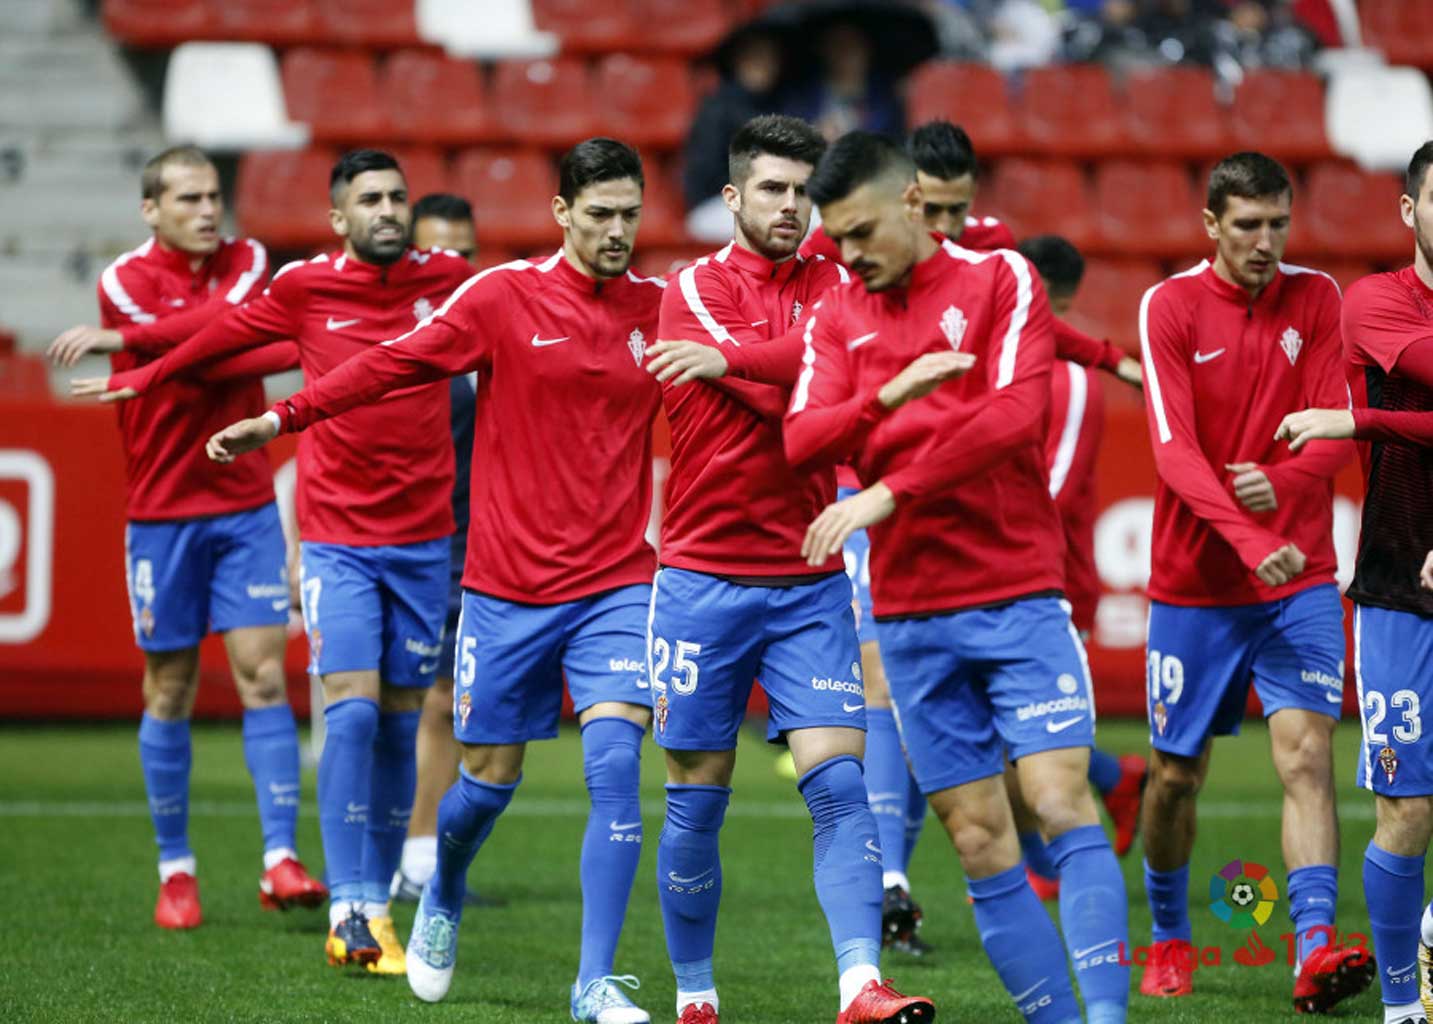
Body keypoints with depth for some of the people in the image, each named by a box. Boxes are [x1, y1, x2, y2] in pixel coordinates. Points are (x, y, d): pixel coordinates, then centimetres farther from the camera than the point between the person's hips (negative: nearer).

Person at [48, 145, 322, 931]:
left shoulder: (248, 262, 5)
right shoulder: (126, 282, -6)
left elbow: (214, 331, -17)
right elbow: (207, 357, -16)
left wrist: (123, 338, -22)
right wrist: (301, 348, -15)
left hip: (245, 504, 2)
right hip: (163, 511, -2)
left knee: (263, 671, -6)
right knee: (170, 690, 3)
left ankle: (280, 860, -9)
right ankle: (175, 869, 13)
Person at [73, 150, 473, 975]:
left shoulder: (448, 280, 1)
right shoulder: (304, 289, -1)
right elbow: (223, 334, 16)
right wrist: (143, 377, 24)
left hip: (424, 541, 2)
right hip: (337, 540, -2)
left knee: (400, 724, 6)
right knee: (352, 714, -14)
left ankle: (379, 905, 15)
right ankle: (350, 907, -14)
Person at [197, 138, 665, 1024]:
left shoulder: (660, 307, 4)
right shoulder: (502, 298, -3)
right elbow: (393, 366, -3)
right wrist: (280, 420, -6)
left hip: (616, 584, 1)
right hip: (509, 586, -1)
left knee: (616, 762, -15)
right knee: (491, 775, 7)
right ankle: (442, 899, 41)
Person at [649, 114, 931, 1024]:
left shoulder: (834, 284, 8)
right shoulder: (695, 289, -4)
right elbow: (778, 392, -17)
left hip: (811, 583, 2)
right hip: (706, 580, -2)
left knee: (840, 783, -11)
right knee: (697, 802, 4)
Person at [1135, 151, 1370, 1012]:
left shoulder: (1316, 299, 3)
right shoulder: (1170, 306, -5)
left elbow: (1338, 431, 0)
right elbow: (1174, 447, -14)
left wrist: (1281, 481, -21)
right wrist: (1248, 540, -28)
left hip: (1299, 580, 1)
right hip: (1194, 580, -1)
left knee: (1306, 751, -16)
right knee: (1176, 773, 8)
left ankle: (1316, 948, -24)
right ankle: (1170, 938, 30)